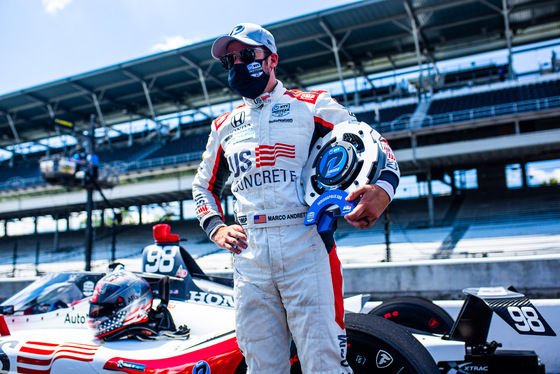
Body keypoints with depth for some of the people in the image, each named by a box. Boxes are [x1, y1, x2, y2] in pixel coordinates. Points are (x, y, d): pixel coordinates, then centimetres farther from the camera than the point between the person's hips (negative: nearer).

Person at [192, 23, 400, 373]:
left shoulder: (313, 105, 7)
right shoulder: (224, 126, 20)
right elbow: (204, 186, 29)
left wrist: (383, 189, -16)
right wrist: (215, 227, 10)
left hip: (306, 250, -3)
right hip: (249, 256, 4)